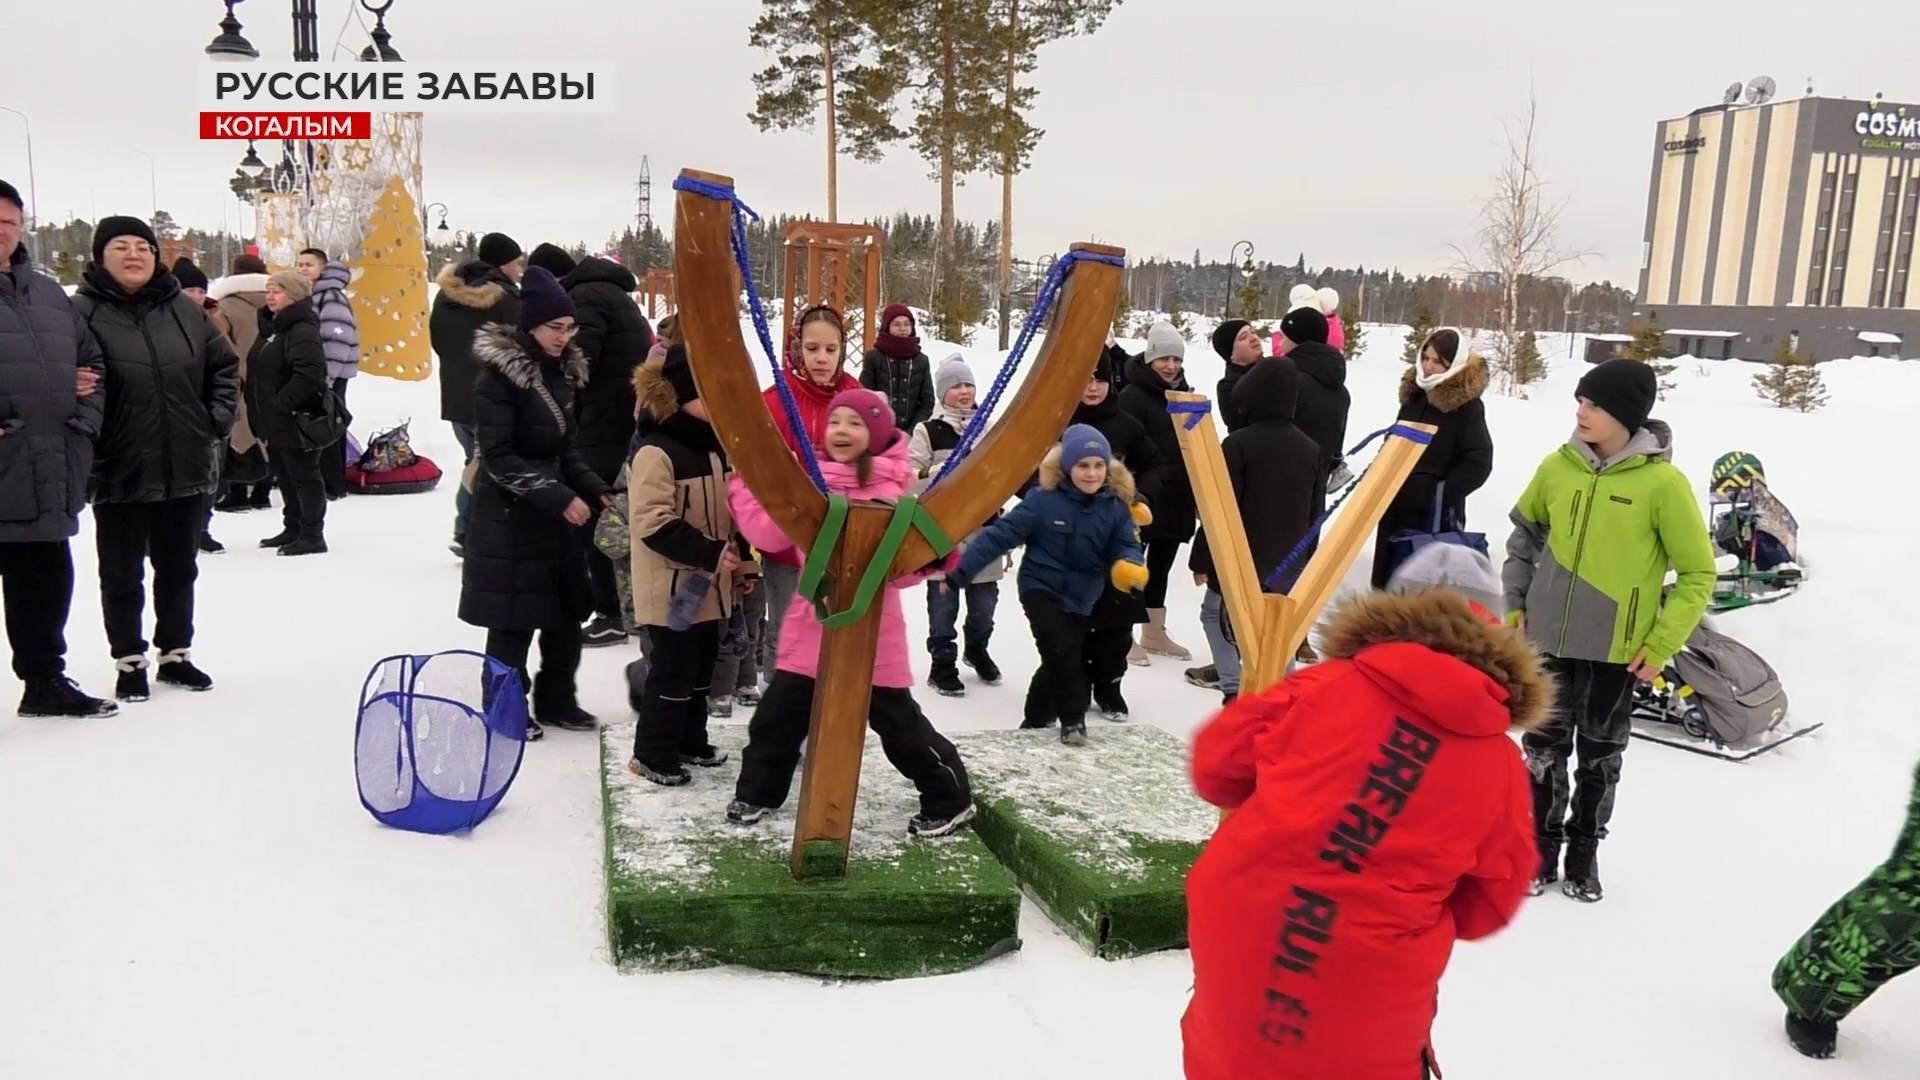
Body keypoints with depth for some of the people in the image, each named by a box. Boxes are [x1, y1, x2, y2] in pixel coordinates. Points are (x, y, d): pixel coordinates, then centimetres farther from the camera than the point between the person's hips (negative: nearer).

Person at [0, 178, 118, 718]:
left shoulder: (47, 293, 16)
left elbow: (90, 360, 22)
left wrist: (86, 420, 8)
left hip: (47, 476, 6)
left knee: (47, 581, 16)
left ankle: (45, 680, 30)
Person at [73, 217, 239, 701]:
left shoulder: (184, 309, 4)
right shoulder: (82, 312, -9)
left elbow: (224, 365, 13)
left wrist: (217, 420, 5)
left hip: (188, 468, 4)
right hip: (119, 473, -4)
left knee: (179, 568, 16)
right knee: (123, 574, 9)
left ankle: (176, 655, 30)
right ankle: (129, 663, 23)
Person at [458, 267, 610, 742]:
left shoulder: (561, 371, 9)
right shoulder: (498, 374, -14)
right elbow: (498, 457, -18)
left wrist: (596, 490, 1)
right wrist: (559, 498, -23)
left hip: (557, 515, 7)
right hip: (510, 517, -7)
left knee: (566, 613, 12)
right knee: (514, 619, 2)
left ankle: (556, 700, 27)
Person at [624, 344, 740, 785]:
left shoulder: (714, 446, 9)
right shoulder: (656, 453, -18)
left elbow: (730, 509, 19)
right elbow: (652, 522, -24)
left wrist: (739, 557, 13)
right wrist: (709, 553, -24)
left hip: (709, 585, 9)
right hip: (672, 588, -8)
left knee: (701, 667, 18)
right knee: (672, 671, -1)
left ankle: (690, 741, 32)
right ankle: (651, 753, 13)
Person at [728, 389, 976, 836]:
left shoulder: (894, 488, -12)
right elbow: (769, 533, 1)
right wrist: (744, 483, 2)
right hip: (813, 624, 5)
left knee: (899, 722, 5)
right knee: (778, 713, 12)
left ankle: (950, 797, 22)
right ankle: (757, 791, 33)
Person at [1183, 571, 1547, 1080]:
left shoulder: (1327, 686, -2)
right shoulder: (1498, 765, 1)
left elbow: (1218, 763, 5)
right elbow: (1488, 906, 9)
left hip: (1239, 927, 1)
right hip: (1367, 981, 0)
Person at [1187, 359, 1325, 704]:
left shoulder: (1239, 444, -15)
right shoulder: (1311, 448, 4)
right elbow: (1315, 510, 11)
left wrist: (1201, 559, -6)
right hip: (1289, 564, 5)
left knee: (1214, 612, 14)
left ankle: (1233, 689, 1)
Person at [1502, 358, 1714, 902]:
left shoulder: (1662, 482, -13)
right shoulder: (1559, 466, -3)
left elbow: (1698, 574, -6)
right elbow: (1525, 531, 14)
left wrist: (1662, 643, -9)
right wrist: (1514, 603, 9)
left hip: (1617, 650, -3)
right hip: (1549, 639, 3)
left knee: (1599, 756, 12)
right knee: (1545, 747, 11)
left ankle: (1584, 850, 29)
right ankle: (1541, 845, 26)